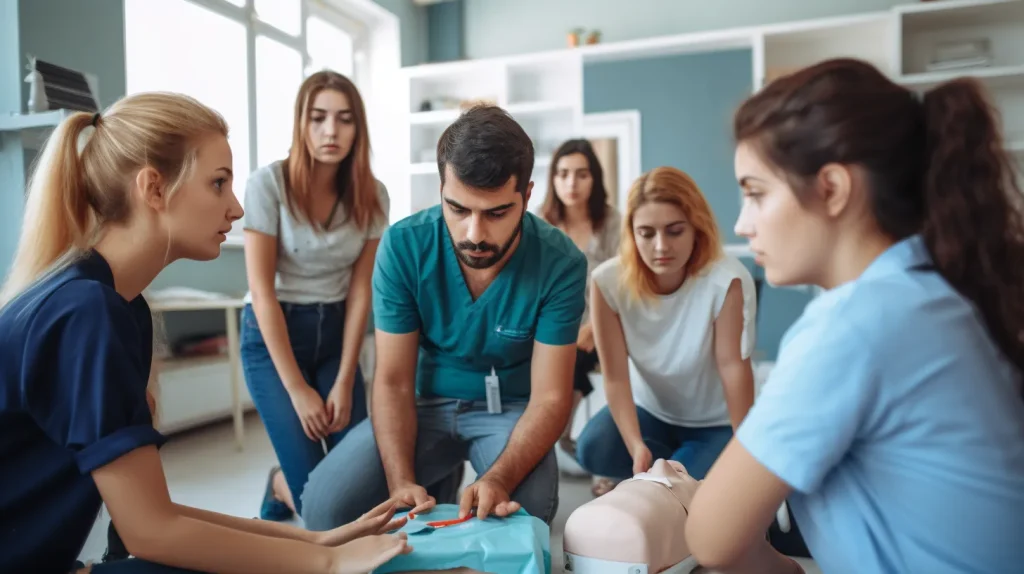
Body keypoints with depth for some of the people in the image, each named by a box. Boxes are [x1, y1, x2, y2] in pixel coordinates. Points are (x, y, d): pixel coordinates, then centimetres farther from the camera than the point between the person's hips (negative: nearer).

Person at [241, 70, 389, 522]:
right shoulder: (269, 184, -15)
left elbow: (359, 290, -4)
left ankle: (288, 485, 29)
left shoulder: (372, 194, -4)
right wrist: (297, 389, -16)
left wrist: (344, 382, -9)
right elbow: (262, 291, -15)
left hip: (334, 331, 4)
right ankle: (280, 487, 28)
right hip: (270, 334, -3)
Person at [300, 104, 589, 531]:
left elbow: (550, 397, -18)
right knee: (325, 505, -18)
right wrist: (402, 483, -28)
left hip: (512, 408, -1)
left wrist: (498, 479, -36)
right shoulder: (403, 246, -18)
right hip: (428, 403, 2)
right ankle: (437, 487, 13)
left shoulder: (560, 263, -20)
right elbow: (393, 381, -12)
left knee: (525, 511, -30)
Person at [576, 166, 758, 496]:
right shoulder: (609, 281, -22)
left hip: (715, 423, -1)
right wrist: (635, 446, -37)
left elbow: (733, 366, -28)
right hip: (649, 410, 2)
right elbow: (615, 375, -24)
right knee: (593, 451, -25)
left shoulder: (726, 280, -28)